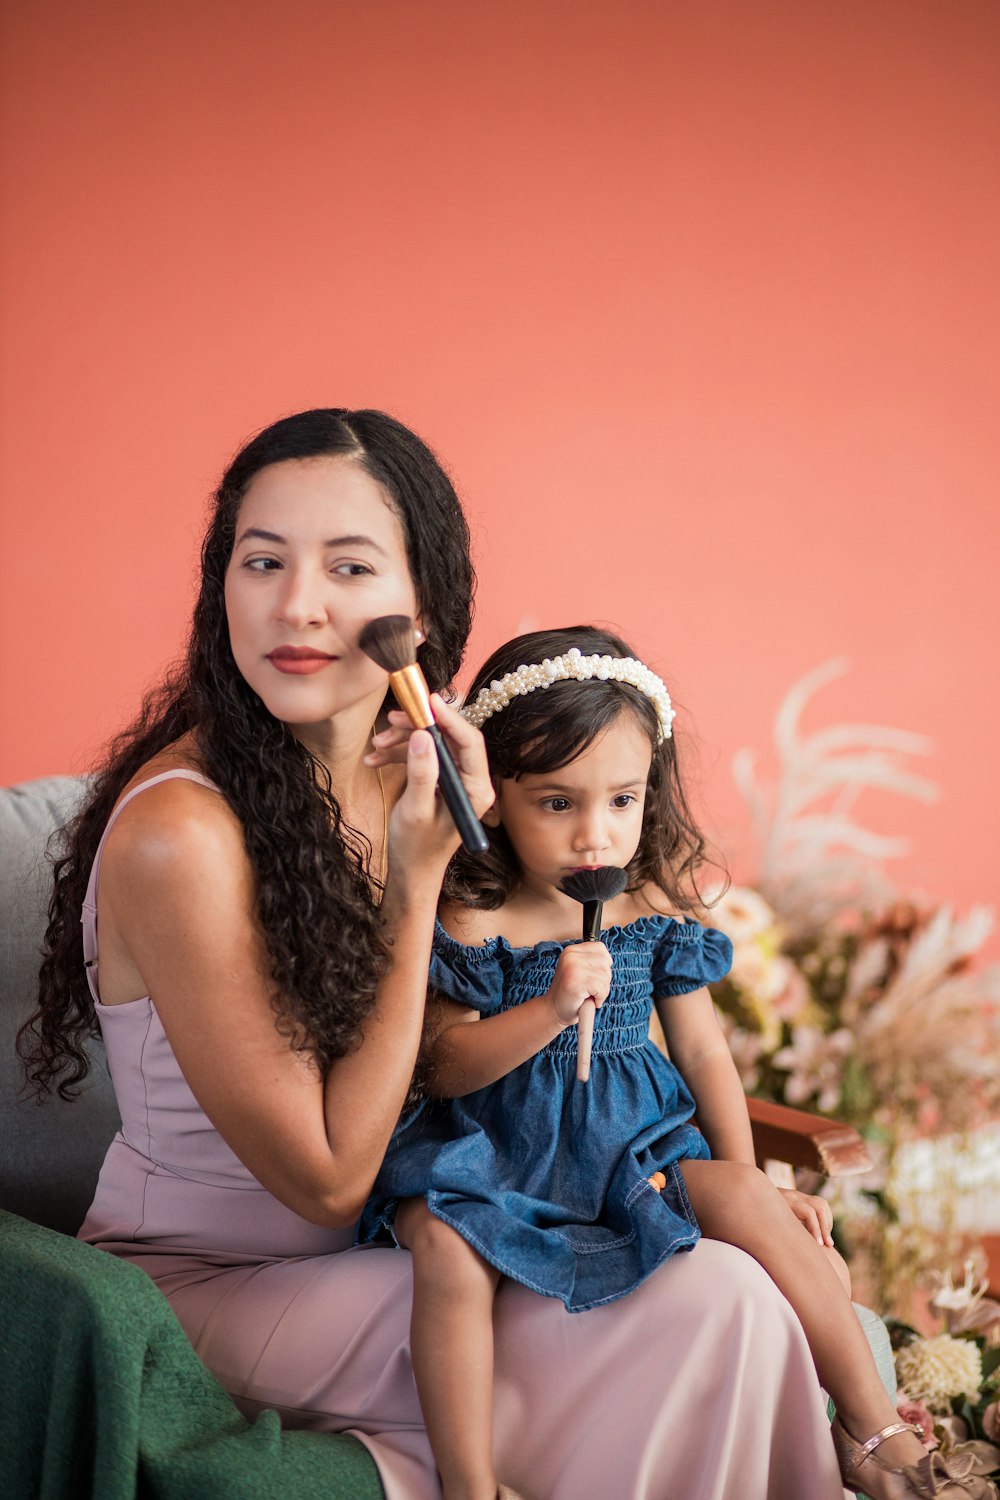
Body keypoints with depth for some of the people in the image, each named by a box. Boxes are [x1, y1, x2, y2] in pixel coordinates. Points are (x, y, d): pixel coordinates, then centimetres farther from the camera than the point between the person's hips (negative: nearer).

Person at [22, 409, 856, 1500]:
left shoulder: (406, 768, -2)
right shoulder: (179, 833, -25)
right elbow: (326, 1179, -20)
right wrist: (419, 876, -22)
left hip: (374, 1245, 6)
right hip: (206, 1292, -6)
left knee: (728, 1282, -13)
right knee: (711, 1306, -15)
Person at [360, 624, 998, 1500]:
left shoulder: (654, 913, 1)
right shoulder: (473, 924, -11)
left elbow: (702, 1051, 9)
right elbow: (446, 1066, -11)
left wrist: (745, 1182, 4)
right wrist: (551, 1010, -27)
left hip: (638, 1140, 3)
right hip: (502, 1149, -3)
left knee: (748, 1203, -21)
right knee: (447, 1247, -32)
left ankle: (874, 1429, -9)